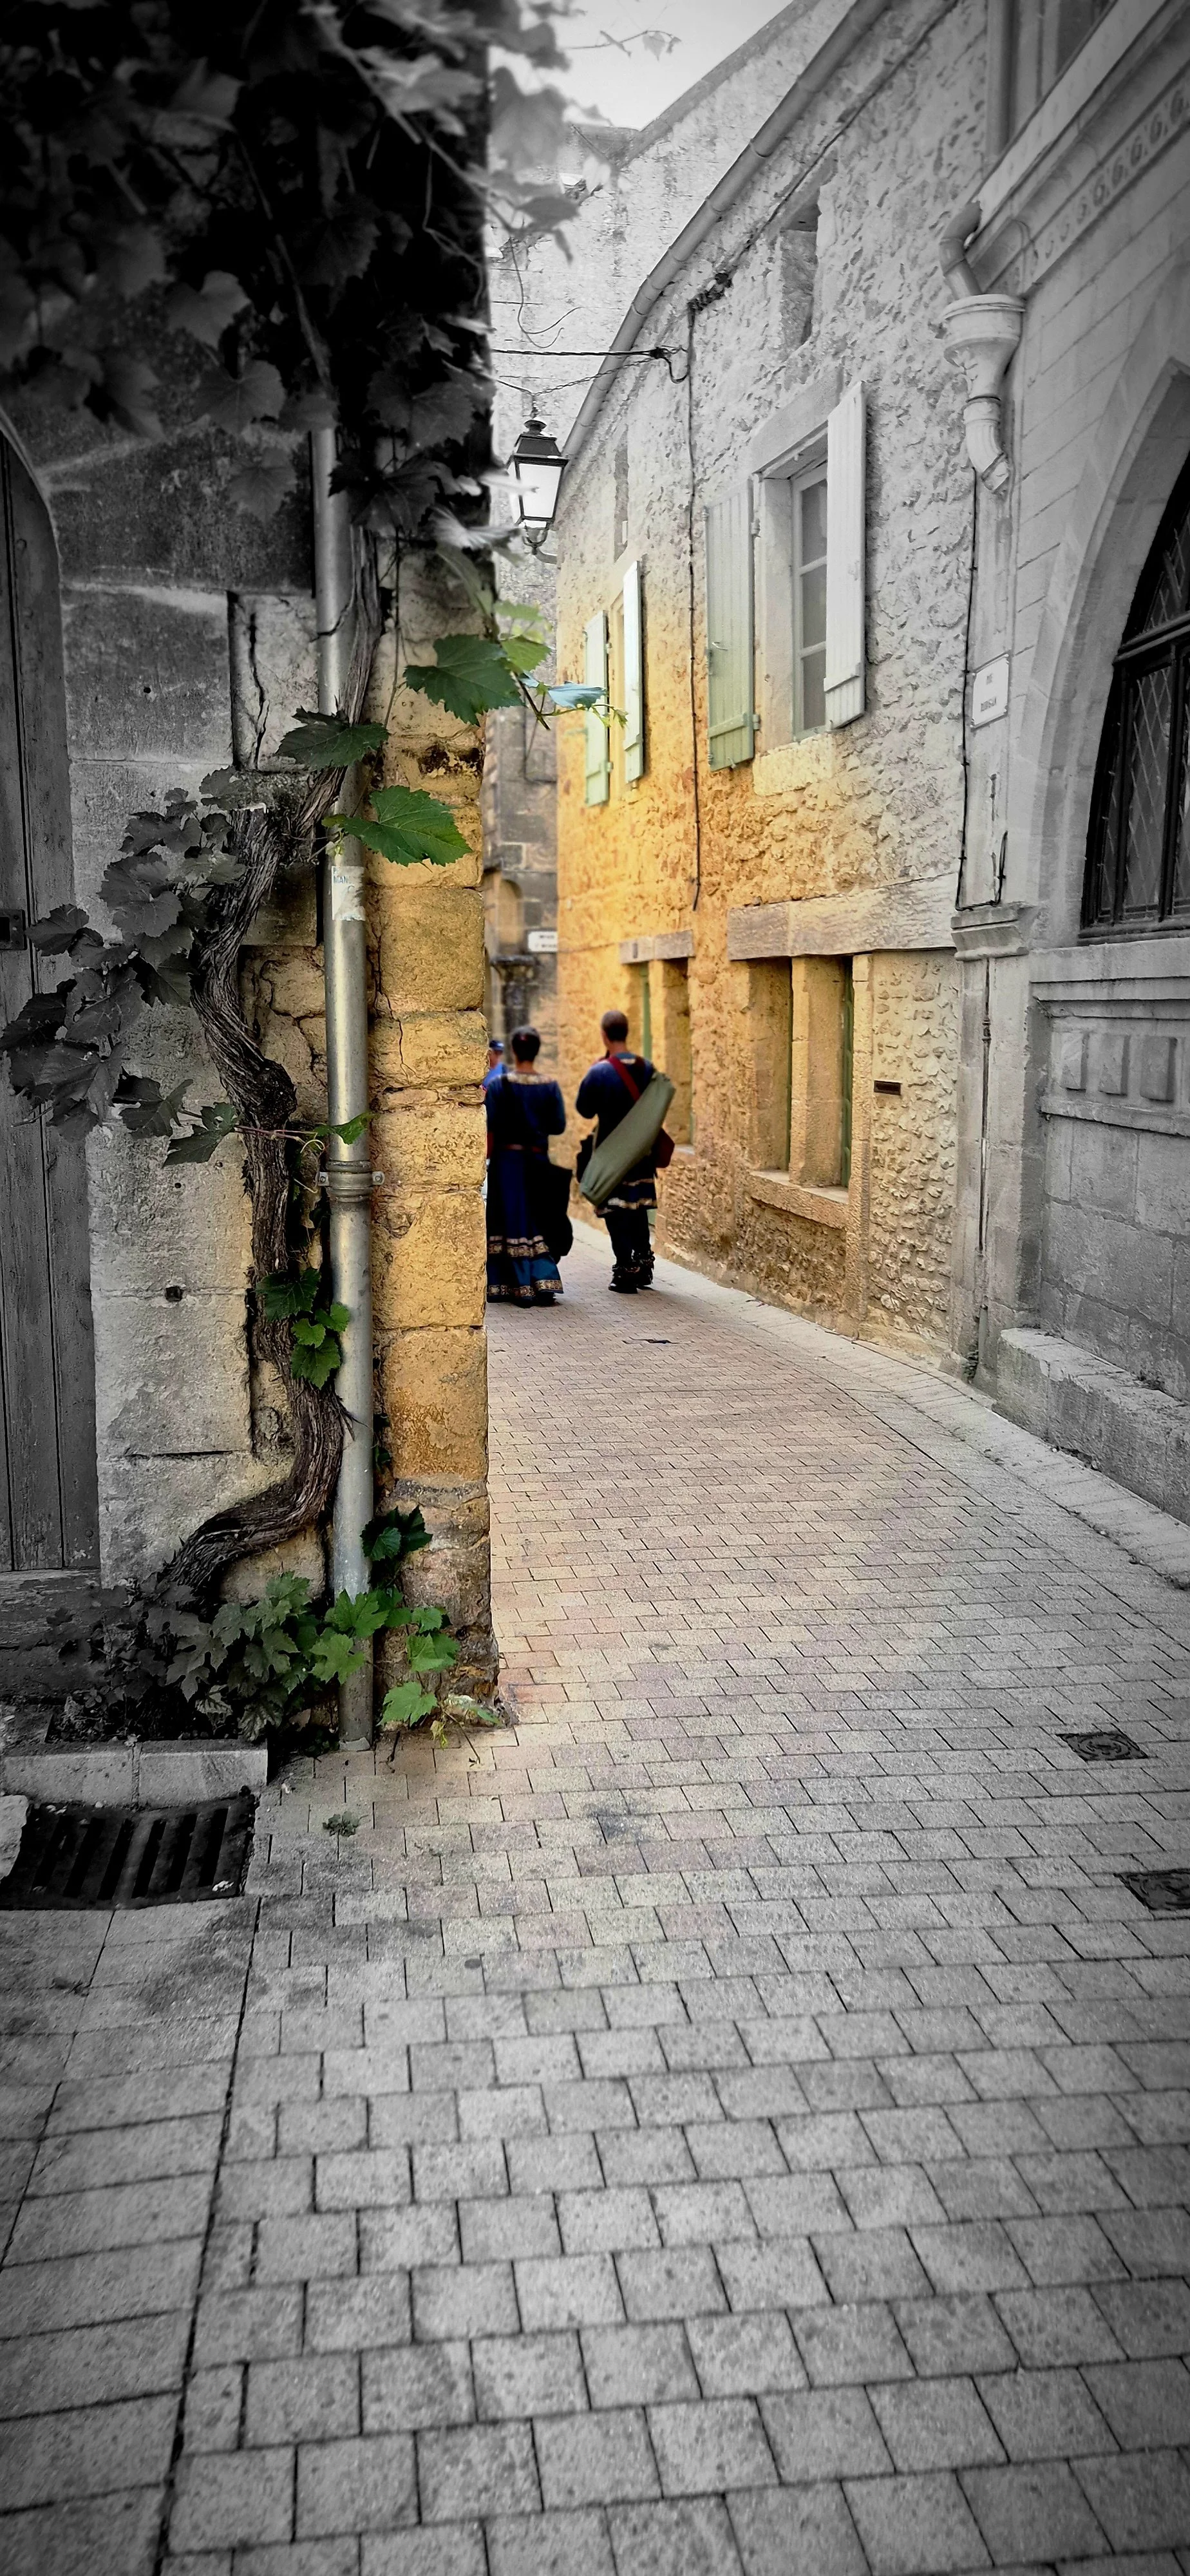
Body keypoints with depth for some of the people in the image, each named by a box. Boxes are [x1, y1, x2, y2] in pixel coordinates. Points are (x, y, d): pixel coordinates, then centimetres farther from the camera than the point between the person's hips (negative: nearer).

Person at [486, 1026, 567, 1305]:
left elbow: (490, 1128, -10)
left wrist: (486, 1159, 2)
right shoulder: (550, 1087, -2)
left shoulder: (499, 1085, -8)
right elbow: (559, 1125, 1)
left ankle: (522, 1288, 2)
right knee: (537, 1223, 12)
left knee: (511, 1222, 4)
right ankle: (544, 1281, 0)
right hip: (538, 1161, 2)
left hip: (507, 1159, -2)